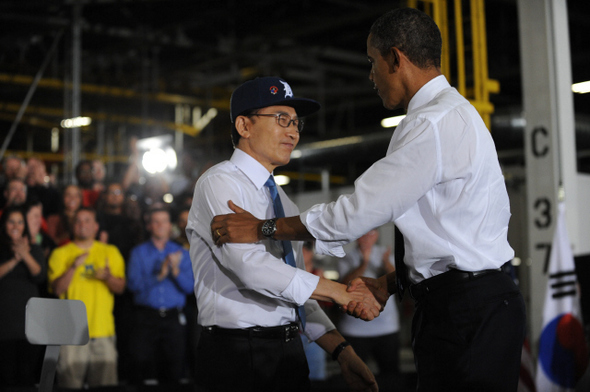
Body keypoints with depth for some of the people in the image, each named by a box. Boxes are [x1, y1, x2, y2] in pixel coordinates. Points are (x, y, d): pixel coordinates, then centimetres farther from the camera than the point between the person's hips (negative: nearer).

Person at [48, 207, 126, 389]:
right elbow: (57, 289, -2)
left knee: (106, 385, -2)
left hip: (103, 329, 2)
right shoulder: (61, 253, 9)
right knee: (70, 385, -6)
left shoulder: (110, 252, 14)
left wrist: (108, 277, -12)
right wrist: (74, 266, -14)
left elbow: (120, 287, 8)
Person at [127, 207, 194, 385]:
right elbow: (133, 284, -5)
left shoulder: (181, 253, 10)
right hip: (146, 316, -1)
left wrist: (176, 270, -16)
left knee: (174, 373, 0)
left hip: (174, 317, 1)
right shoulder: (139, 252, 8)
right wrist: (159, 275, -17)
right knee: (142, 367, -4)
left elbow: (189, 287, 1)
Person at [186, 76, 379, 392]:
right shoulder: (219, 183, -7)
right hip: (239, 354, -7)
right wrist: (336, 290, -17)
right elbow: (252, 266, -21)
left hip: (290, 353, 7)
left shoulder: (281, 200, 17)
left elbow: (295, 290, 15)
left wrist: (341, 350, 4)